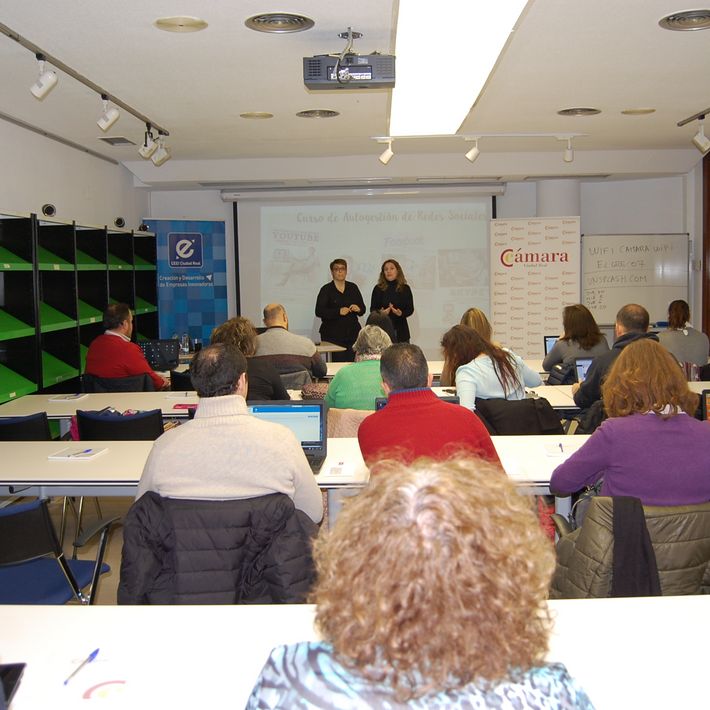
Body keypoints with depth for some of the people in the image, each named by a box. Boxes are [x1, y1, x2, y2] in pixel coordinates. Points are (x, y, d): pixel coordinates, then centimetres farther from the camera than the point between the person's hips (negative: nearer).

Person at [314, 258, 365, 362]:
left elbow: (363, 308, 17)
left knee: (352, 362, -8)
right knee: (338, 361, -14)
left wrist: (358, 309, -6)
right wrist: (338, 312, -17)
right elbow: (319, 311, -7)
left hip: (352, 333, 3)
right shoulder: (326, 290, 3)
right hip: (333, 335, -3)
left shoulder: (353, 287, 14)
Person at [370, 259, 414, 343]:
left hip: (400, 330, 1)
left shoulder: (405, 289, 7)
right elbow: (372, 309, 5)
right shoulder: (378, 289, 6)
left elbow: (410, 309, 6)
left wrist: (401, 313, -16)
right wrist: (380, 312, -17)